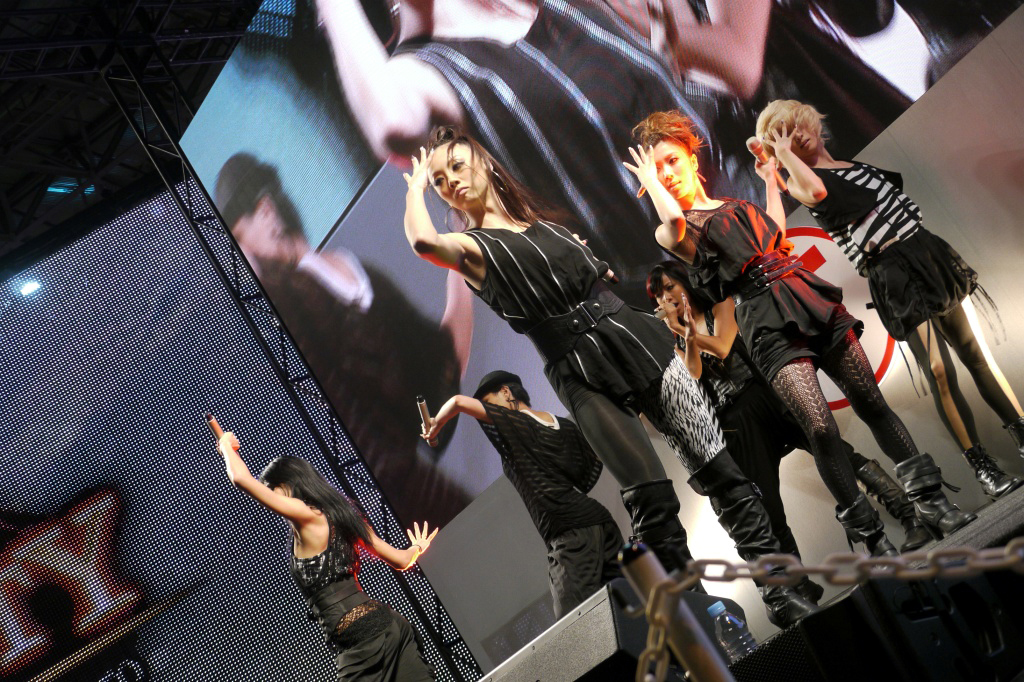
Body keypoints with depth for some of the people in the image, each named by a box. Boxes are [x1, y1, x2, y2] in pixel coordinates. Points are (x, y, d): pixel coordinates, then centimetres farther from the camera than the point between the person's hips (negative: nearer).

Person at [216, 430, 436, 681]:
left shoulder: (307, 517, -8)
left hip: (361, 639, -8)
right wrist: (416, 549, 42)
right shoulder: (340, 514, 16)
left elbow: (241, 479, -13)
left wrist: (226, 445, 8)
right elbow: (401, 560, 19)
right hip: (388, 623, 8)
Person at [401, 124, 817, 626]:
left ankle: (782, 593, 6)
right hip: (583, 377, -4)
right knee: (651, 497, -19)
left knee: (719, 468, -2)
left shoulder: (544, 223, 18)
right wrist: (415, 184, -4)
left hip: (633, 337, 5)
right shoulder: (471, 246, 2)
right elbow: (422, 241, -21)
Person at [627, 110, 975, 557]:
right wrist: (649, 182, -1)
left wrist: (769, 178, 36)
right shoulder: (669, 231, 5)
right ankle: (868, 534, -5)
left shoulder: (738, 206, 23)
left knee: (872, 404, 2)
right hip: (768, 326, -5)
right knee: (820, 427, -17)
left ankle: (930, 501, 14)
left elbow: (777, 231, 32)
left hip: (811, 301, 5)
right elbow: (674, 220, -18)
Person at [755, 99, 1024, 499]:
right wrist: (784, 155, -15)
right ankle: (982, 466, 0)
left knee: (974, 350, 9)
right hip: (892, 275, -6)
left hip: (927, 252, 6)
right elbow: (816, 191, -27)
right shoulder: (799, 182, -3)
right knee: (939, 370, -9)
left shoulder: (855, 165, 18)